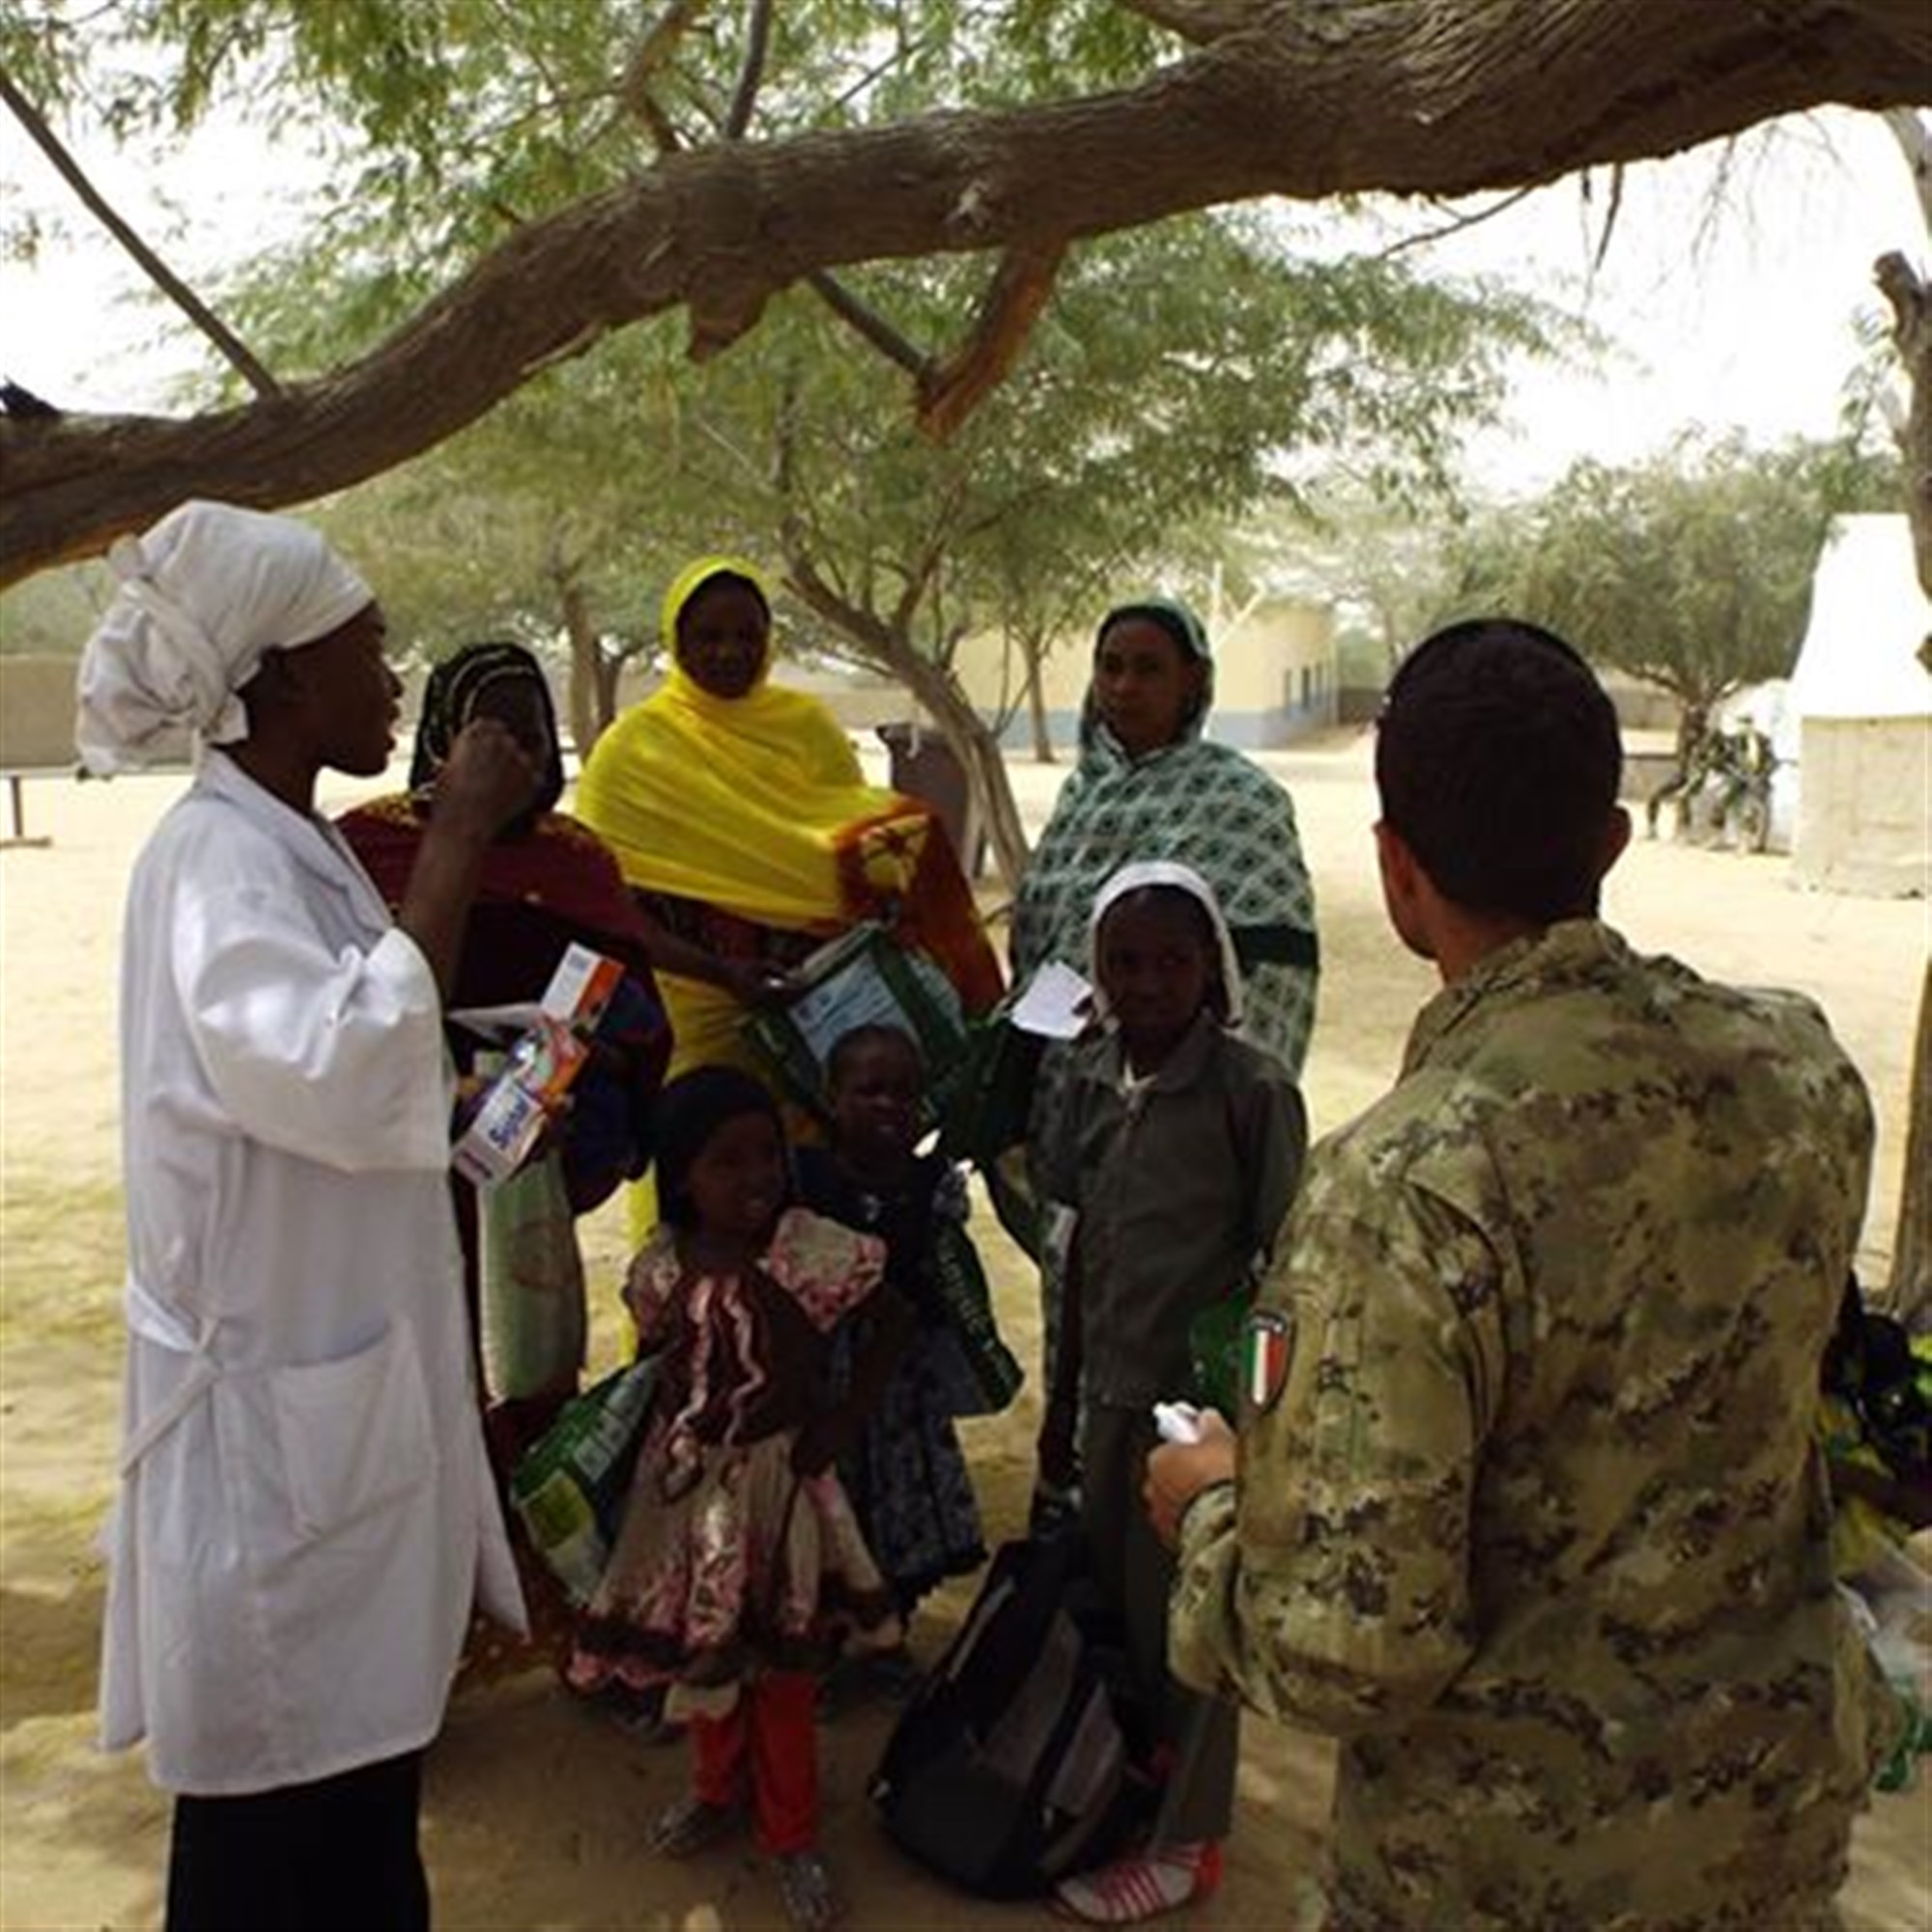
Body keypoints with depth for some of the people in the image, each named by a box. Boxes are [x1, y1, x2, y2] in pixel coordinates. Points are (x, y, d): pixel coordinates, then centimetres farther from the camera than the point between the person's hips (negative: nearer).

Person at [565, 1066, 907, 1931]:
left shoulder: (812, 1250, -19)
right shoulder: (660, 1266, -7)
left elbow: (894, 1320, -11)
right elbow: (654, 1362, 5)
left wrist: (842, 1422, -13)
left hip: (774, 1474, -3)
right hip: (686, 1476, 3)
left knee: (782, 1663, 10)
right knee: (698, 1648, 19)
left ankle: (792, 1834, 29)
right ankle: (721, 1792, 44)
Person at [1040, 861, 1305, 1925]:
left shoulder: (1252, 1089, -16)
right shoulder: (1091, 1073, 1)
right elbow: (1078, 1239, 9)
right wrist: (1064, 1384, 14)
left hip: (1201, 1394, -5)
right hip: (1113, 1386, 6)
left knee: (1182, 1611, 8)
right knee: (1107, 1589, 18)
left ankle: (1184, 1842, 27)